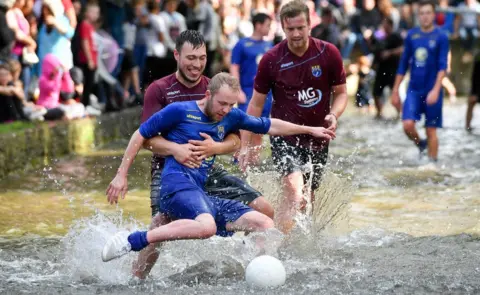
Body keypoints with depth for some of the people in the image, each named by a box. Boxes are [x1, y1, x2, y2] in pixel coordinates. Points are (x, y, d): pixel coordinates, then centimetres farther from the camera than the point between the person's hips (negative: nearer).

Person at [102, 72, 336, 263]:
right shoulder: (179, 111, 0)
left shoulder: (231, 117, 18)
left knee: (265, 225, -4)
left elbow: (270, 126, 30)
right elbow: (141, 135, 6)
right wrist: (121, 175, 3)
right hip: (177, 184, -7)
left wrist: (310, 130, 31)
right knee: (207, 227, -39)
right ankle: (132, 241, -32)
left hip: (202, 194, 7)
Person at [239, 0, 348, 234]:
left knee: (307, 201, 13)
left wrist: (334, 115, -16)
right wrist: (246, 146, 0)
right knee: (295, 196, -23)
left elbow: (341, 93, 6)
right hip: (285, 138, -3)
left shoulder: (328, 54, -5)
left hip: (317, 138, 3)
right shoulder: (271, 60, -8)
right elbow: (256, 104, 2)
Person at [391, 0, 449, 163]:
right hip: (414, 89, 3)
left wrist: (436, 90, -23)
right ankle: (420, 144, 17)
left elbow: (443, 66, -11)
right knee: (408, 125, -12)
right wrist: (395, 91, 12)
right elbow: (403, 64, 12)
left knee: (431, 130, 1)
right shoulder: (411, 35, 7)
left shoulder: (441, 36, -4)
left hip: (432, 91, -3)